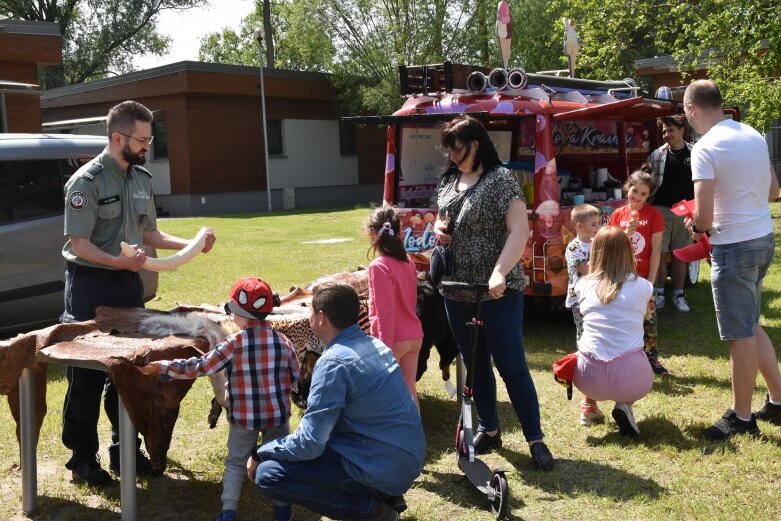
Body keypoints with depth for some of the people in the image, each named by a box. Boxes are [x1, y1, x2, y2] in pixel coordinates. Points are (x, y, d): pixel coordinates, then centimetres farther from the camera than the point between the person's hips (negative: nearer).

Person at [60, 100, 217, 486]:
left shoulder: (143, 179, 7)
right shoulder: (87, 181, -14)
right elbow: (79, 244, -17)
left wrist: (190, 245, -2)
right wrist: (118, 262, -32)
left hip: (128, 282, 6)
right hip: (91, 284, -6)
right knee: (86, 375, 2)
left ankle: (124, 449, 25)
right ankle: (82, 457, 16)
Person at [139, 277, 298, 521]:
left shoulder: (233, 344, -13)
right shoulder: (283, 342, -6)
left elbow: (199, 367, -10)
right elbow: (294, 377, 4)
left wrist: (162, 367, -2)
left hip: (244, 416, -1)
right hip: (277, 414, 2)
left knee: (236, 461, 16)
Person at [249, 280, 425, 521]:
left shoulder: (334, 363, -19)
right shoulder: (374, 344, 7)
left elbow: (309, 444, -19)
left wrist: (260, 453, -3)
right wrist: (307, 426, 20)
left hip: (379, 471, -9)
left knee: (267, 474, -10)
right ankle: (383, 497, 14)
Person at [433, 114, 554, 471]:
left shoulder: (500, 179, -12)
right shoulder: (449, 180, 9)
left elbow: (519, 231, -19)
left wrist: (499, 273, -30)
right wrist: (438, 228, -1)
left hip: (497, 291, -7)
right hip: (456, 290, 7)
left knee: (510, 364, -3)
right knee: (474, 362, 14)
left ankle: (535, 439, 8)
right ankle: (488, 430, 28)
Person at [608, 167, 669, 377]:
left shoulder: (654, 215, -5)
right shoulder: (618, 214, 3)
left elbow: (656, 250, -7)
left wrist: (651, 280, -11)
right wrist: (627, 233, -14)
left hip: (644, 277, -2)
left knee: (648, 319, 3)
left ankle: (651, 358, 13)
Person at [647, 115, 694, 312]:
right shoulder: (656, 155, 0)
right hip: (660, 210, 0)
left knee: (680, 255, 6)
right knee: (660, 253, 1)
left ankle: (678, 294, 15)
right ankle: (659, 292, 12)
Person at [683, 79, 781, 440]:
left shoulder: (706, 148, -18)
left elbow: (704, 217, -20)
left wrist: (697, 226, 1)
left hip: (734, 247, -8)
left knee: (740, 335, 3)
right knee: (751, 326, 21)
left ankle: (741, 417, 15)